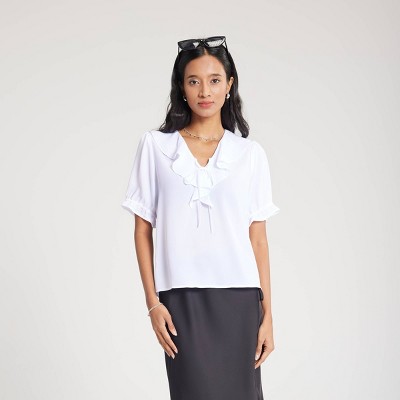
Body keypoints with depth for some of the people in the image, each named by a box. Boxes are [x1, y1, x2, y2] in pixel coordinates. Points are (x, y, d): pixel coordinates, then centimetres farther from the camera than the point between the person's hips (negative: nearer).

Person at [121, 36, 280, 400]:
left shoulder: (250, 153, 6)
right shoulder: (155, 146, 4)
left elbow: (258, 238, 6)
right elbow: (143, 230, 5)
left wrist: (267, 314, 3)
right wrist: (152, 301, -2)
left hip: (239, 297, 1)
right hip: (181, 297, -1)